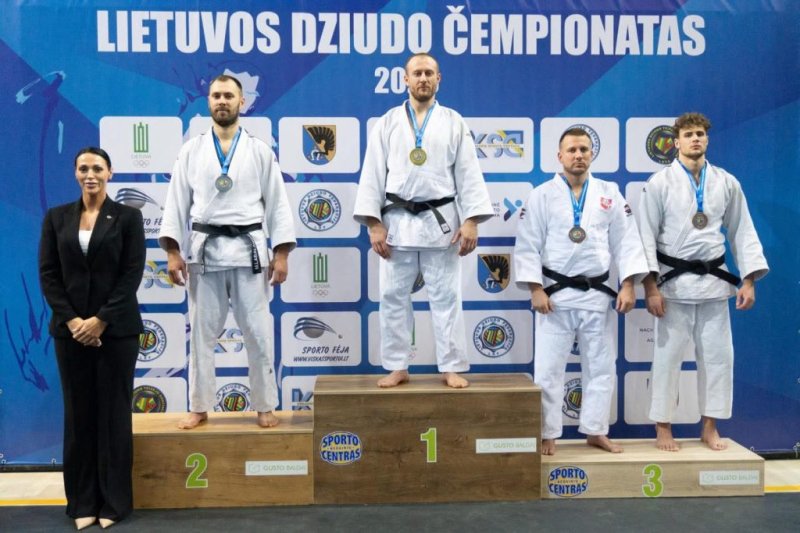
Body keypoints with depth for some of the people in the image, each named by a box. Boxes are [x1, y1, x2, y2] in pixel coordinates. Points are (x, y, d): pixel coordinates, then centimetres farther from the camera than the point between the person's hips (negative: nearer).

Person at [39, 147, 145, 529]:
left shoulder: (127, 217, 0)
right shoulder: (56, 218, 7)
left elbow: (132, 274, -6)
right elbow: (47, 273, 3)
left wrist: (100, 321, -13)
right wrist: (71, 320, -9)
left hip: (116, 329, -2)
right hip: (71, 329, 2)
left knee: (114, 412, 4)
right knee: (78, 412, 8)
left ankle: (114, 501, 16)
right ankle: (82, 501, 20)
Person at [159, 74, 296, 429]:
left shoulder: (260, 151, 5)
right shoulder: (191, 150, 7)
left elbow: (277, 202, 3)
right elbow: (177, 201, 5)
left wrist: (281, 253, -4)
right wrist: (173, 251, -4)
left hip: (248, 248, -1)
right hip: (204, 249, 1)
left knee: (257, 331, 3)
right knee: (202, 331, 7)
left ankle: (265, 406, 16)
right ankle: (199, 407, 20)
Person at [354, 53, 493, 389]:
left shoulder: (454, 122, 6)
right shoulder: (388, 122, 7)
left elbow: (468, 174, 1)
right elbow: (373, 174, 3)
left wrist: (471, 221, -8)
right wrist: (374, 223, -6)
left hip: (441, 221, -1)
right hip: (397, 222, 1)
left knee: (446, 296, 3)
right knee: (393, 296, 5)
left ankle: (452, 368, 13)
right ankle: (397, 367, 17)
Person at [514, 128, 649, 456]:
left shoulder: (610, 194, 6)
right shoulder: (541, 195, -1)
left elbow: (626, 241, 4)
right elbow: (527, 246, -4)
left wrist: (628, 285, -5)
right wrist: (536, 289, -12)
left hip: (597, 294, 3)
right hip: (555, 294, -3)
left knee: (601, 366, 11)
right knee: (548, 368, 0)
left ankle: (595, 431, 25)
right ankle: (547, 434, 13)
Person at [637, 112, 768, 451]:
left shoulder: (726, 182, 6)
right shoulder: (660, 182, -3)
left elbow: (742, 232, 8)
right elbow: (647, 236, -7)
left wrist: (749, 280, 1)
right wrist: (650, 286, -13)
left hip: (714, 281, 3)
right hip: (674, 281, -3)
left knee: (718, 355, 7)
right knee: (667, 356, 2)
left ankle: (710, 427, 22)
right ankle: (663, 429, 14)